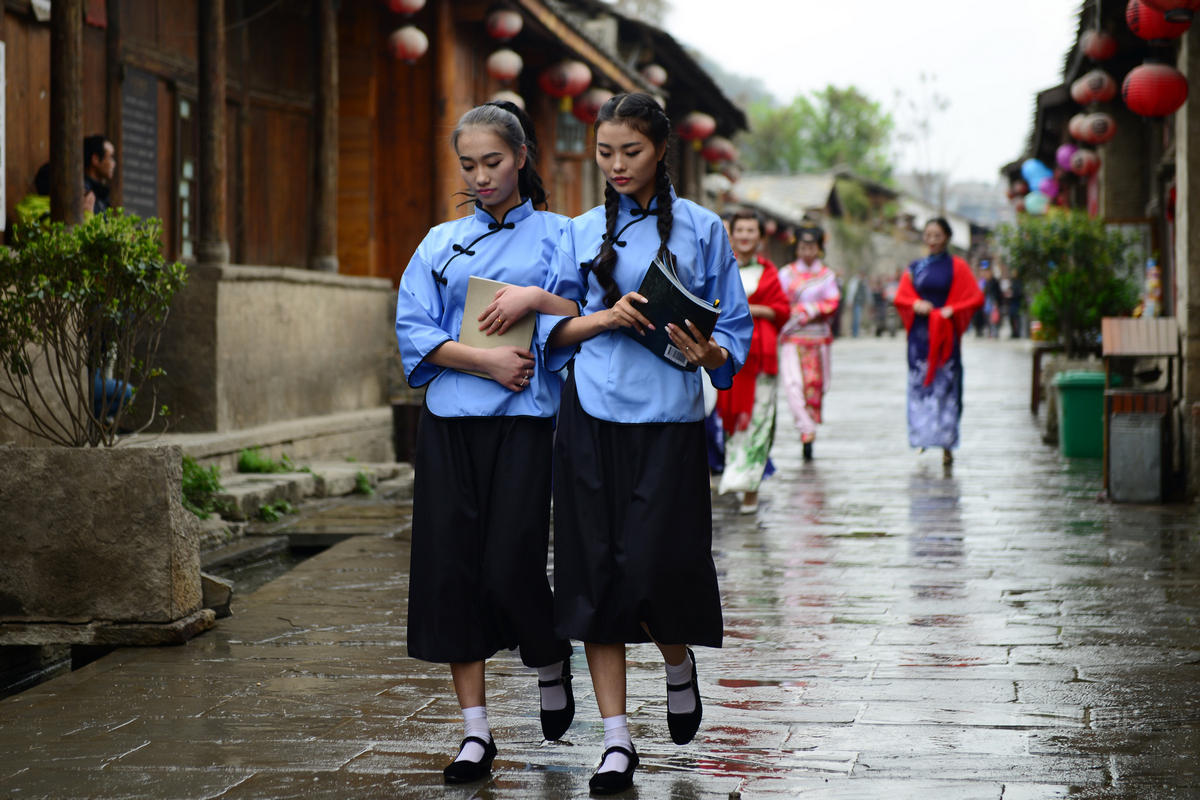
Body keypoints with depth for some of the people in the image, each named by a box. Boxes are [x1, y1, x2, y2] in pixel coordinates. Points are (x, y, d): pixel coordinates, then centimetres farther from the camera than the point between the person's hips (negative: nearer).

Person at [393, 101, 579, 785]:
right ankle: (476, 732, 7)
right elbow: (414, 331, 3)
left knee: (511, 567, -11)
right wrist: (484, 360, -9)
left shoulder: (555, 235, 8)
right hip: (451, 421, 3)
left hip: (524, 420, -3)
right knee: (451, 569, -1)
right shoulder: (441, 244, 14)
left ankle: (551, 664, 23)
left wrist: (536, 298, -14)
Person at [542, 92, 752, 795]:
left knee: (653, 569, -10)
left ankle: (680, 664, 26)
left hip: (668, 420, -2)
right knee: (595, 572, -1)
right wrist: (605, 317, -9)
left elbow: (735, 332, 5)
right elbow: (556, 329, 10)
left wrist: (709, 352, -18)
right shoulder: (583, 232, 11)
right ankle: (617, 740, 6)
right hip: (592, 419, 2)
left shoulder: (701, 228, 5)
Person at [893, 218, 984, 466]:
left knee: (945, 386, -6)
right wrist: (916, 304, -9)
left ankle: (946, 445, -5)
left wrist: (951, 310, -12)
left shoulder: (956, 266, 3)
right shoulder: (914, 268, 12)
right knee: (919, 384, -2)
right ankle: (923, 435, 9)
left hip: (945, 334, -3)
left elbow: (976, 298, 0)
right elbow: (901, 297, 11)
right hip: (920, 334, 3)